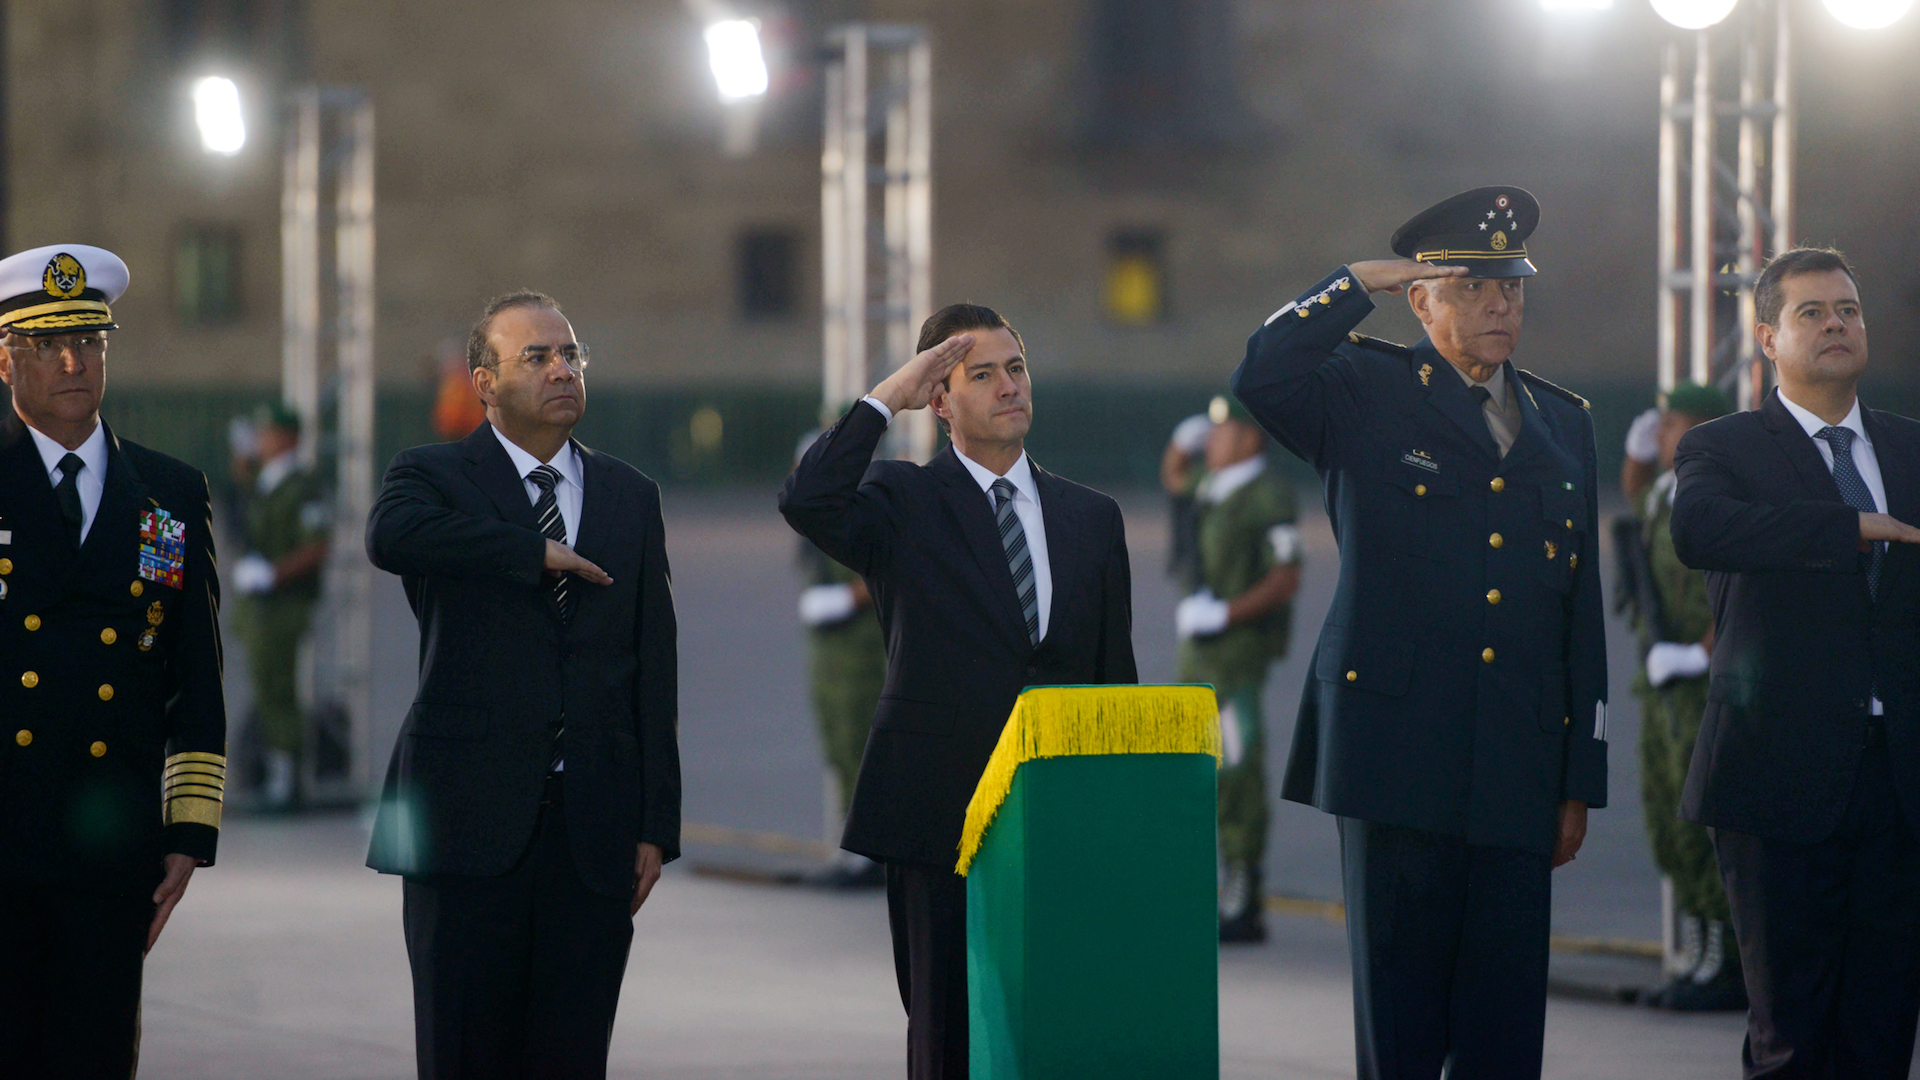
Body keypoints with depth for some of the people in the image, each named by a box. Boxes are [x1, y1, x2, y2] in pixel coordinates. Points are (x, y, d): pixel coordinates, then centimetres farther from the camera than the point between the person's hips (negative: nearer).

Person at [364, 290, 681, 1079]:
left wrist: (657, 826, 5)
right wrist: (535, 553, -15)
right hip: (470, 821, -3)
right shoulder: (435, 476, 3)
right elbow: (391, 538, -24)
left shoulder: (630, 497, 14)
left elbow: (653, 668, 12)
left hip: (592, 832, 3)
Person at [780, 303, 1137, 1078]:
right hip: (940, 819, -3)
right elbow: (807, 503, -20)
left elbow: (1115, 680, 15)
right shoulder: (904, 505, 3)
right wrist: (886, 399, -14)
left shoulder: (1091, 518, 14)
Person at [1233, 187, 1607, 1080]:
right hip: (1399, 761, -4)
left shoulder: (1563, 424, 16)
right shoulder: (1367, 395, 4)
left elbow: (1582, 612, 16)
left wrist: (1579, 782, 13)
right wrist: (1358, 284, -9)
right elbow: (1261, 379, -18)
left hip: (1519, 768, 4)